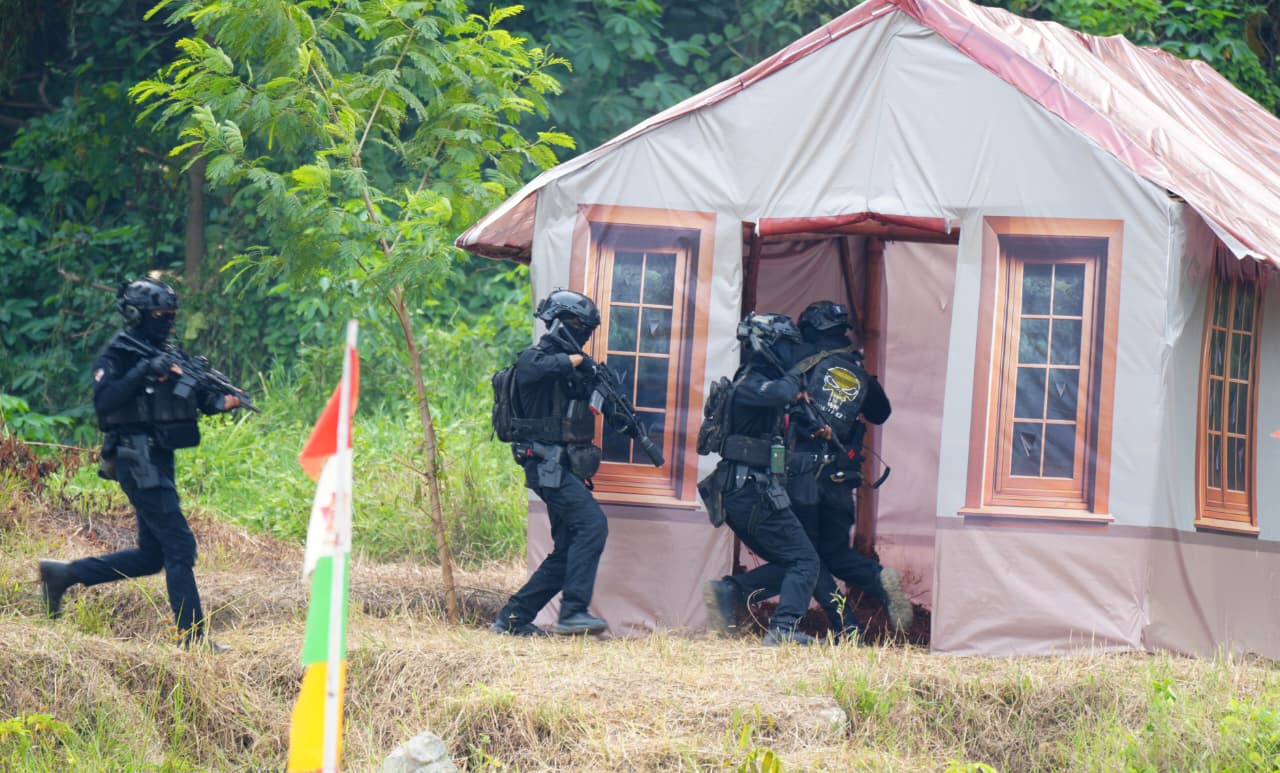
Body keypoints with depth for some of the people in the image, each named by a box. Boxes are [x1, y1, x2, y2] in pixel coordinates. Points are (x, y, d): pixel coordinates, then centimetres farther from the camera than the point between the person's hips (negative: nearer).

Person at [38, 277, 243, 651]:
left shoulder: (168, 354, 15)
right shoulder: (118, 355, -9)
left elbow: (196, 397, 12)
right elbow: (104, 402, -23)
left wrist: (223, 401, -9)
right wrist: (143, 372, -28)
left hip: (159, 462, 9)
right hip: (138, 462, -9)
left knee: (151, 556, 12)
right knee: (180, 547, -11)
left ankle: (63, 574, 22)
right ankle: (193, 637, -8)